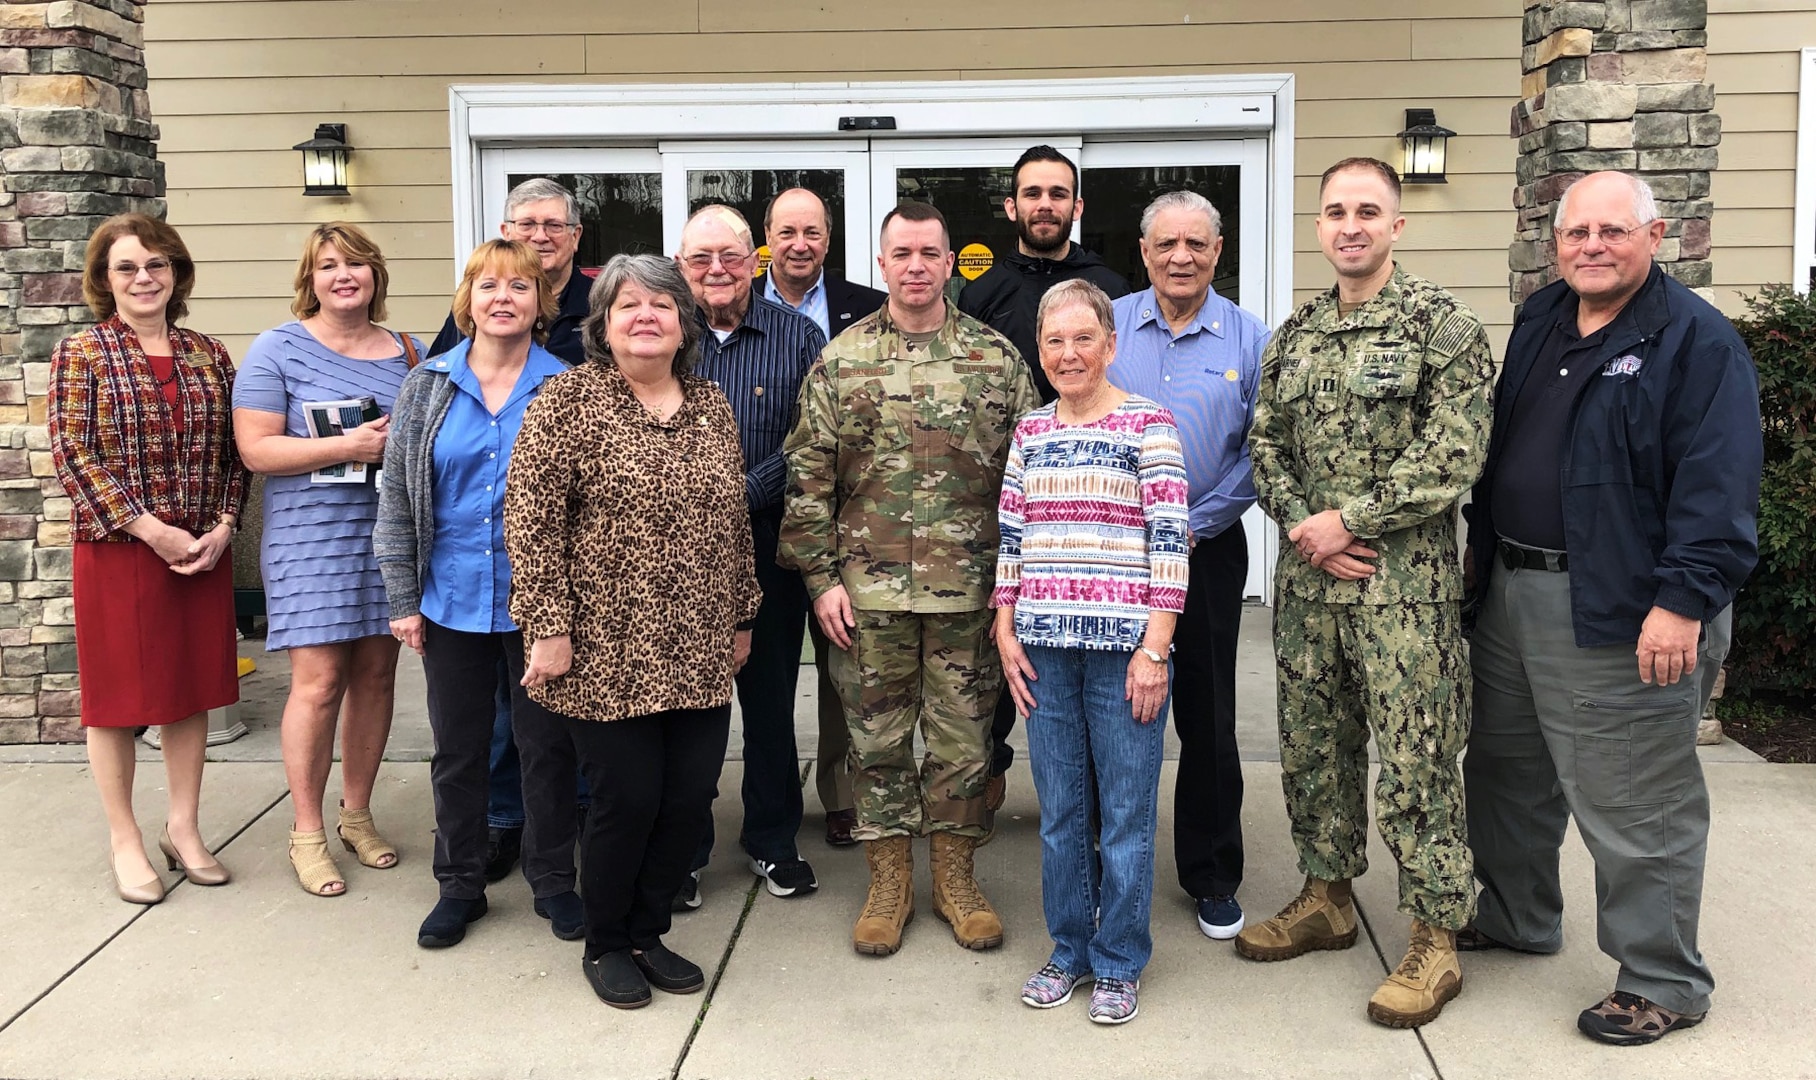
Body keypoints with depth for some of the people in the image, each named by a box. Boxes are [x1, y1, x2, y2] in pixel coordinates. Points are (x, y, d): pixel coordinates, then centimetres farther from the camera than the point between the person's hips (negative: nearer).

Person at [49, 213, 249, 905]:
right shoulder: (80, 354, -3)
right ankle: (125, 840, 19)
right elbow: (71, 454, -10)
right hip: (116, 552, -4)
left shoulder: (206, 353, 8)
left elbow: (232, 448, 8)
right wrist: (149, 527, -16)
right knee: (118, 693, 5)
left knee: (192, 689, 10)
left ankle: (183, 828, 24)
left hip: (203, 551, 4)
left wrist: (223, 525, -6)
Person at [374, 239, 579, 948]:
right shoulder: (427, 387, 3)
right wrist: (403, 600, 2)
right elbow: (397, 498, 5)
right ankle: (460, 884, 27)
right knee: (457, 750, 12)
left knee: (546, 744, 9)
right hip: (453, 603, 2)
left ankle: (553, 881, 25)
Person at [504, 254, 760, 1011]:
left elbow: (734, 520, 15)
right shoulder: (568, 401, -6)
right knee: (627, 799, 0)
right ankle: (604, 945, 24)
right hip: (606, 654, -5)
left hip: (699, 655, 5)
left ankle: (646, 933, 29)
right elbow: (531, 517, -10)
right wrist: (549, 625, -13)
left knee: (691, 795, 7)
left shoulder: (711, 407, 10)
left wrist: (741, 617, 16)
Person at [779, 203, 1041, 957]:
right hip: (869, 588, 0)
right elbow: (809, 478, 2)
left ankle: (954, 875, 25)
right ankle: (889, 880, 23)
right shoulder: (840, 362, 3)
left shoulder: (997, 357, 3)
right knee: (877, 738, 9)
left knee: (962, 737, 9)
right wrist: (821, 576, -3)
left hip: (970, 587, 0)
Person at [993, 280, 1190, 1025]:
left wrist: (1155, 649, -12)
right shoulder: (1030, 432, 11)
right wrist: (1006, 634, 7)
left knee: (1126, 814, 5)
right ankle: (1068, 950, 27)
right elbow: (1010, 538, 13)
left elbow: (1169, 541, -8)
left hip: (1124, 648, -4)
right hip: (1046, 648, 4)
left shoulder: (1148, 425, -4)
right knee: (1059, 812, 12)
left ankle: (1119, 963, 19)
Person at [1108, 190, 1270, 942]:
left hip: (1206, 551, 0)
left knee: (1207, 719, 6)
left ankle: (1212, 877, 21)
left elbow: (1257, 453, 0)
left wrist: (1194, 525, -8)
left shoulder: (1248, 339, 1)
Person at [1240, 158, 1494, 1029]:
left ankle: (1435, 939, 11)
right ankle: (1327, 898, 31)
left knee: (1415, 760, -1)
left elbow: (1452, 457, -14)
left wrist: (1346, 521, -15)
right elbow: (1266, 445, 11)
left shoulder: (1444, 327, -6)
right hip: (1306, 576, 6)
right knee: (1312, 745, 15)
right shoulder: (1293, 336, 12)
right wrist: (1303, 527, -7)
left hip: (1405, 583, -6)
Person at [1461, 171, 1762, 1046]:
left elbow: (1717, 487, -18)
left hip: (1623, 615, -8)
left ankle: (1664, 982, 17)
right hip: (1510, 593, 8)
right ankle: (1516, 916, 40)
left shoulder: (1697, 342, -11)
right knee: (1506, 770, 20)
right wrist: (1483, 541, 19)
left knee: (1635, 808, 1)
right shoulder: (1539, 320, 12)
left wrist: (1684, 602, -23)